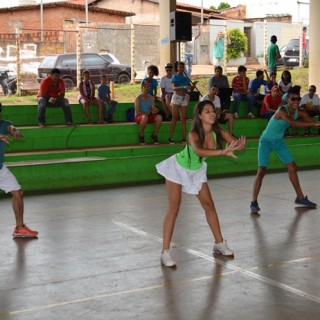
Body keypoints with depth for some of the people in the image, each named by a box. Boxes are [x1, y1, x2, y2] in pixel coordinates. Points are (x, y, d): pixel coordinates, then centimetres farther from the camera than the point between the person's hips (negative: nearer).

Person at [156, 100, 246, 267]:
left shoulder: (218, 132, -19)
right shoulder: (194, 134, -34)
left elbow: (237, 143, -24)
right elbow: (198, 151, -55)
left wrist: (240, 145, -49)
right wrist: (222, 152, -66)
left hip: (196, 170, 6)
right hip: (178, 168, -5)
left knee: (209, 205, 8)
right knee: (174, 209, -7)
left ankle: (219, 244, 24)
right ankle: (165, 252, -2)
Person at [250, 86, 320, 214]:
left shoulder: (299, 112, -9)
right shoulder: (282, 110, -31)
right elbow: (293, 122, -49)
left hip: (279, 141, 7)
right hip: (266, 141, -7)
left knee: (292, 167, 9)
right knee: (261, 170, -15)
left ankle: (300, 197, 23)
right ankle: (254, 202, -10)